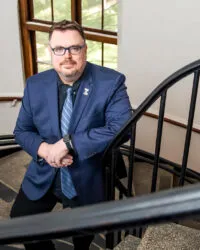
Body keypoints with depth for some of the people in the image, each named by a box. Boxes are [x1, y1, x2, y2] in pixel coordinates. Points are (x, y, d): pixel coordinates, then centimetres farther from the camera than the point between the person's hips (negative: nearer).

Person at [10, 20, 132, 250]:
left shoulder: (111, 82, -17)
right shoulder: (35, 84, -4)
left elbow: (122, 128, -28)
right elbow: (21, 131, 2)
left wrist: (69, 143, -31)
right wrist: (44, 149, -20)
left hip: (87, 178, -3)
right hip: (44, 174, 3)